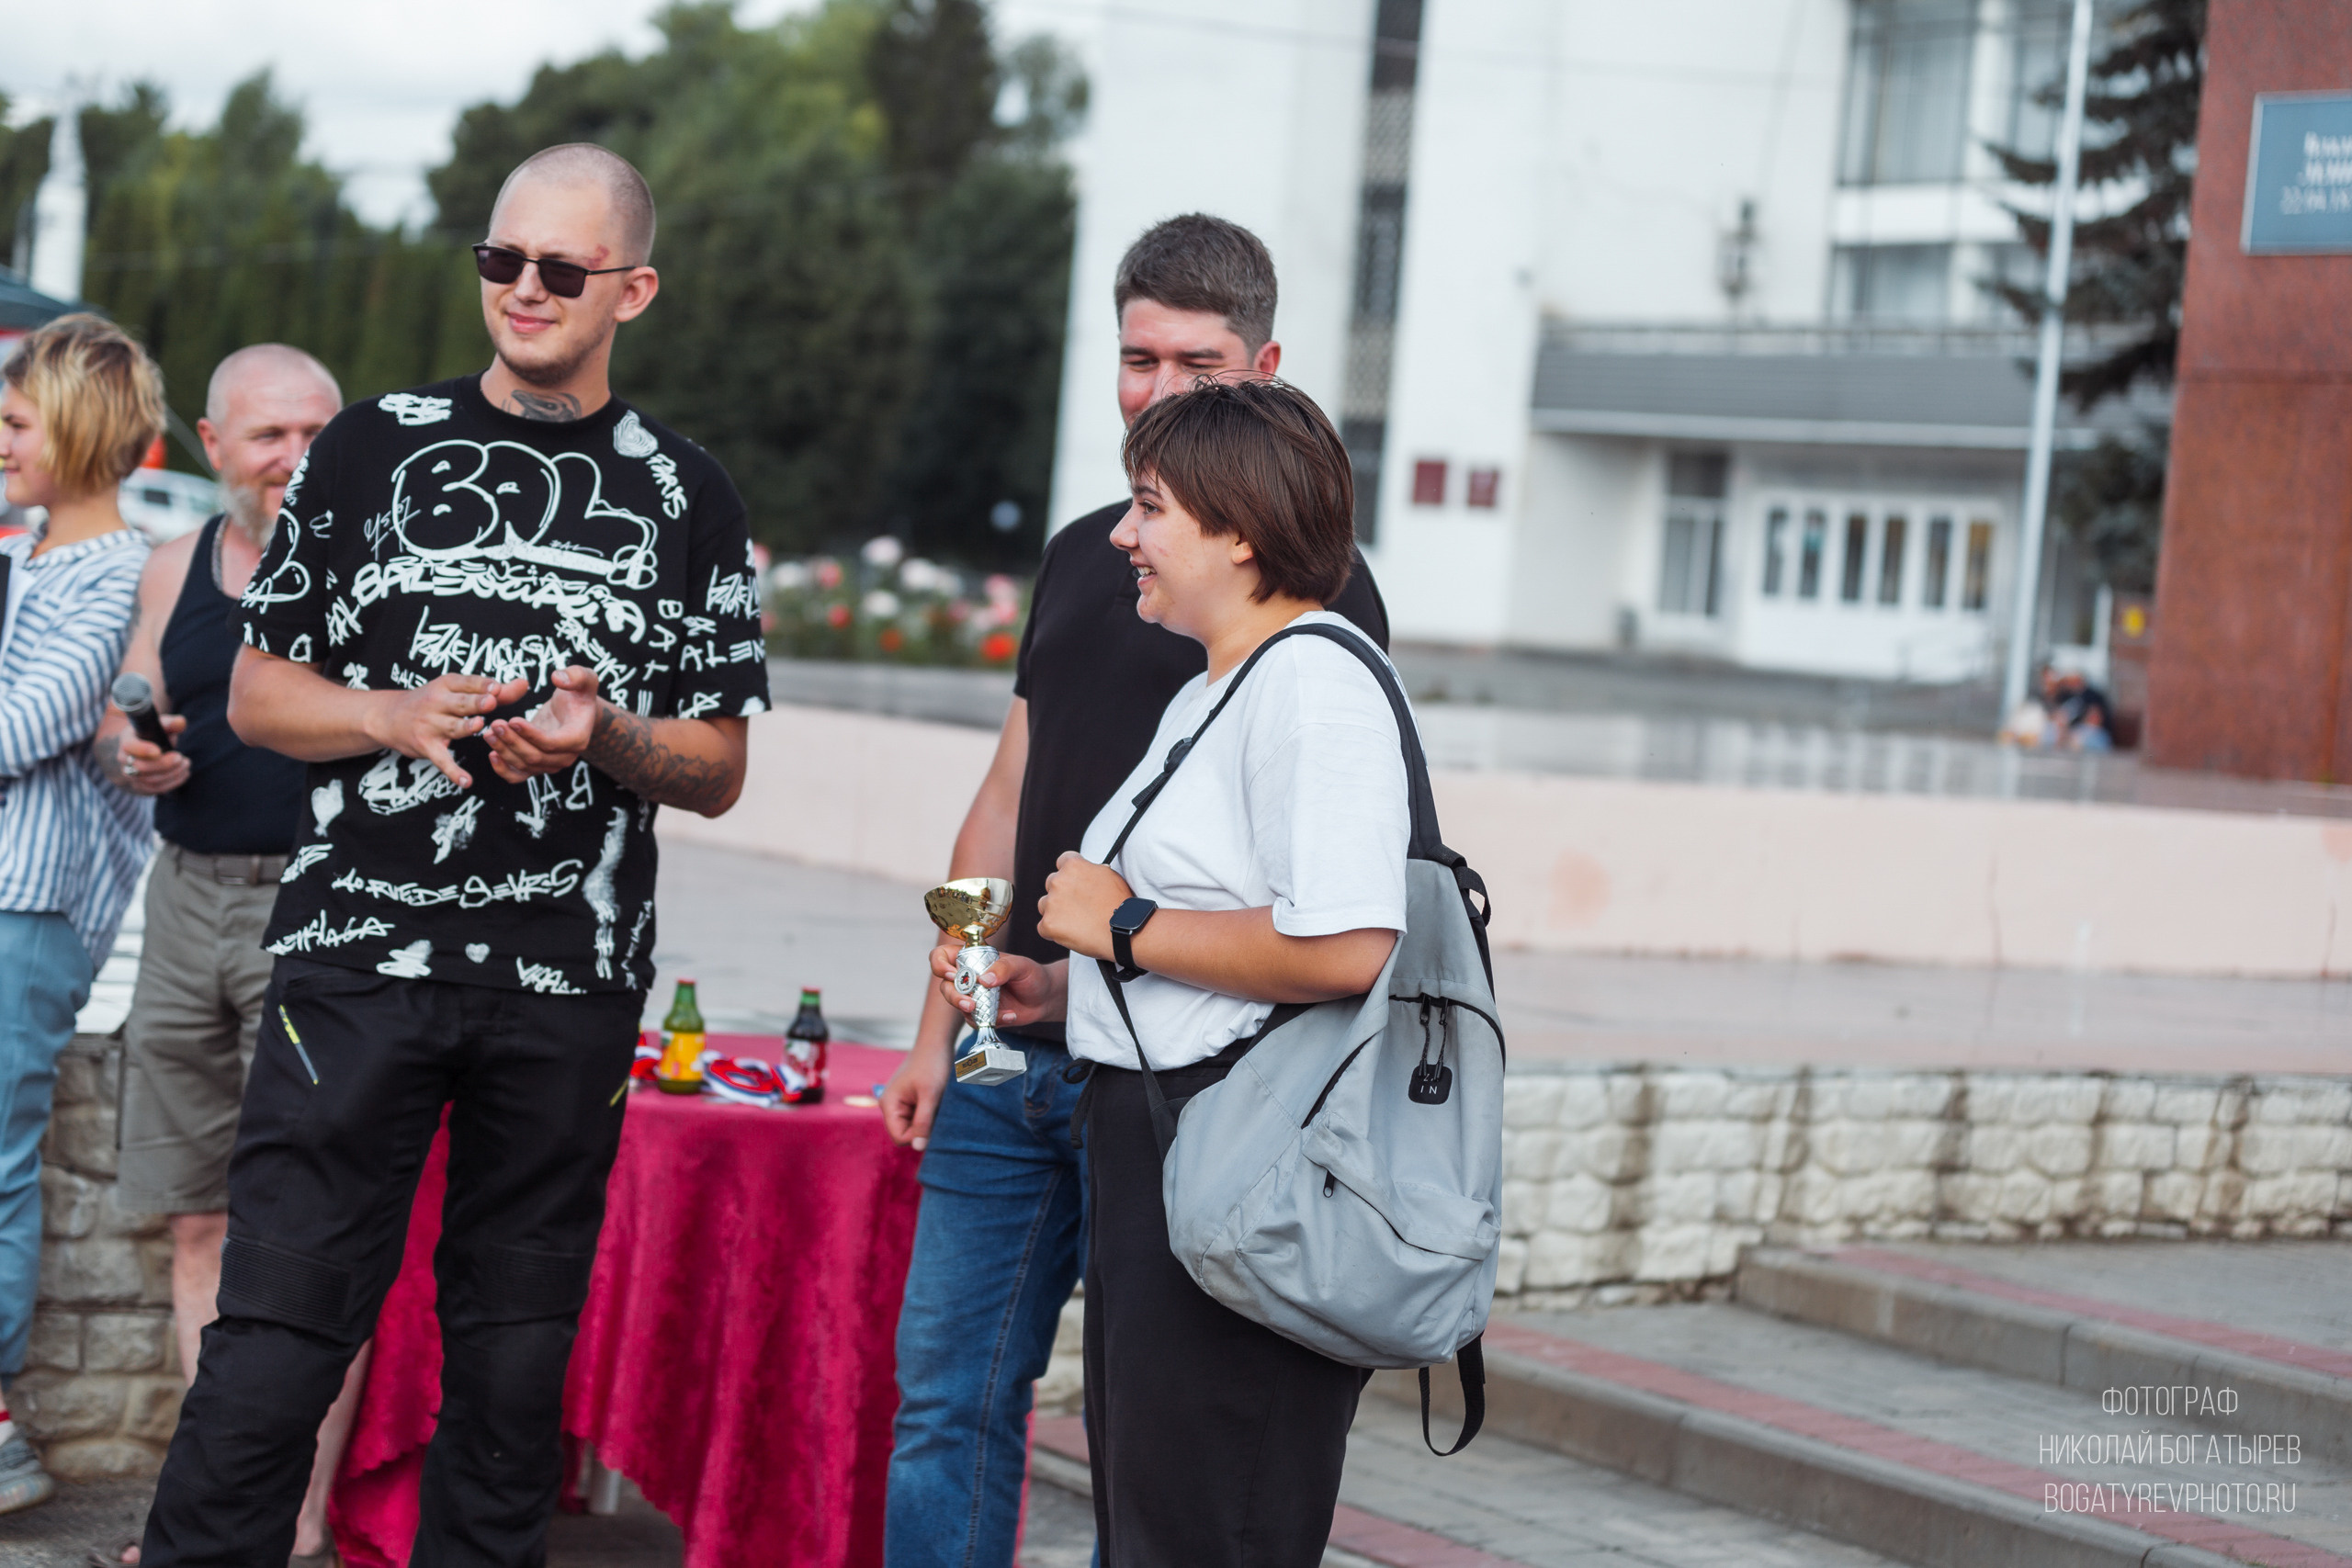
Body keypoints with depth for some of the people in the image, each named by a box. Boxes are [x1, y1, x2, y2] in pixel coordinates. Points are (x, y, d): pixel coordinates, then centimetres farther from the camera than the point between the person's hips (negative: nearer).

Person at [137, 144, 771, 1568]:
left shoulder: (687, 498, 9)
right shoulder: (373, 446, 9)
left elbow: (719, 770, 10)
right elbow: (258, 692, 10)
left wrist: (606, 736, -10)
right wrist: (393, 715, -9)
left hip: (570, 983, 1)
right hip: (357, 956, -1)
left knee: (517, 1367, 7)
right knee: (272, 1352, -6)